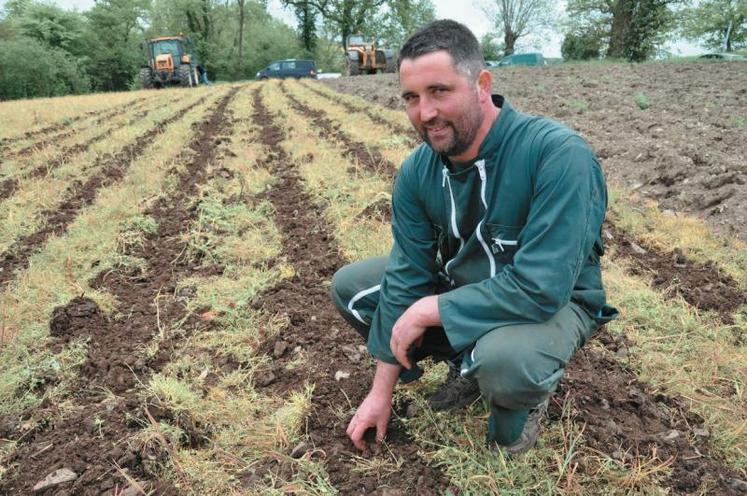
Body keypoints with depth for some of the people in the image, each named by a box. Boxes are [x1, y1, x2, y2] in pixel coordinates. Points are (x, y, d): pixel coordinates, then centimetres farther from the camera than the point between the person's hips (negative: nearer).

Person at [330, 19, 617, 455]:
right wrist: (382, 390, -7)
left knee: (503, 360, -40)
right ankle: (468, 364, 12)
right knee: (349, 286, 0)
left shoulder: (559, 154, -31)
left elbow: (540, 288, -35)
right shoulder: (417, 171, -12)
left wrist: (428, 310, -26)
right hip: (461, 285, 6)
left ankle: (522, 397, 0)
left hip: (552, 300, -6)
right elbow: (406, 277, -9)